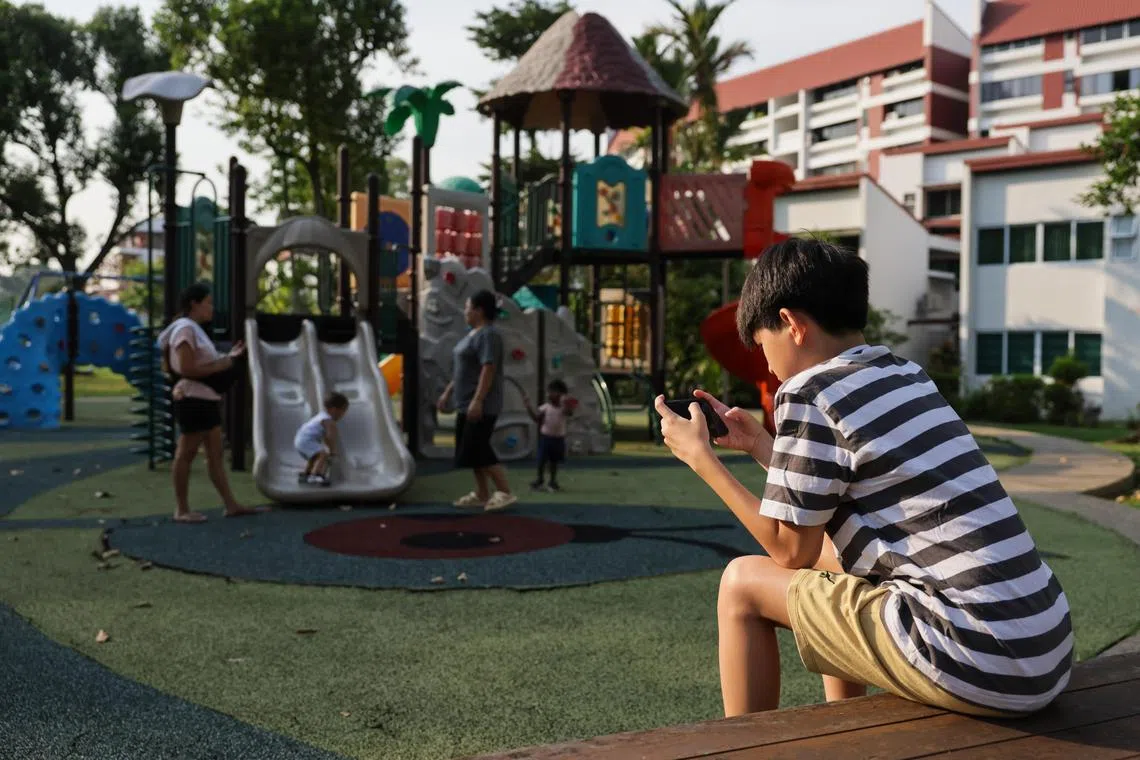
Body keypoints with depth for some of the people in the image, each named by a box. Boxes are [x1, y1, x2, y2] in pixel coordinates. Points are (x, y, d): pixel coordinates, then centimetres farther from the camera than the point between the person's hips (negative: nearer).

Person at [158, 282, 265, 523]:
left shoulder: (195, 330, 19)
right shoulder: (185, 328, -12)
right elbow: (187, 368, -21)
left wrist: (228, 357, 14)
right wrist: (224, 364, -15)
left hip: (207, 399, 11)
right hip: (193, 399, -11)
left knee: (215, 453, 9)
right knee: (186, 454, -4)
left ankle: (231, 505, 12)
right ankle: (181, 510, 2)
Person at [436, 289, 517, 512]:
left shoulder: (488, 335, -15)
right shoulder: (473, 334, 16)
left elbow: (489, 369, -24)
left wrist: (478, 400, -29)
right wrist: (448, 393, 23)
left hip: (481, 405, -10)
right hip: (467, 403, 10)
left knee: (478, 451, -10)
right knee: (473, 450, 11)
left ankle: (505, 492, -4)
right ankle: (482, 495, 18)